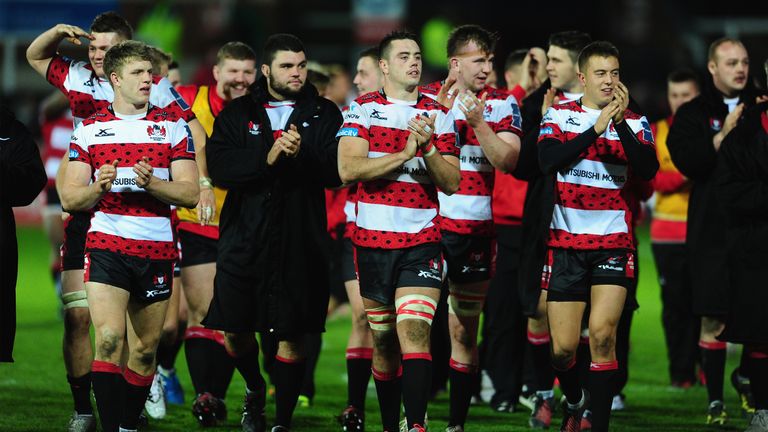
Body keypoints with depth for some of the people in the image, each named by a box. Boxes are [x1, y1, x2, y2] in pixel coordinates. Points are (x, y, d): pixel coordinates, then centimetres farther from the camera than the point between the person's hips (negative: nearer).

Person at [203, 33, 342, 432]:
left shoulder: (323, 114, 5)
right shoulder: (237, 114, 7)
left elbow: (336, 172, -7)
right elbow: (219, 167, -8)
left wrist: (302, 155, -24)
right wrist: (267, 157, -20)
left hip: (300, 241, -1)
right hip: (244, 238, 1)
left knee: (290, 335, 0)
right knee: (234, 329, 6)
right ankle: (254, 390, 34)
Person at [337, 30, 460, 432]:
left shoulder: (438, 115, 8)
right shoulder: (362, 109, 4)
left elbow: (451, 183, 5)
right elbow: (348, 169, -10)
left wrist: (429, 148, -12)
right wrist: (405, 153, -14)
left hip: (421, 242, -1)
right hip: (373, 241, 1)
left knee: (415, 332, -16)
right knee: (383, 341, 8)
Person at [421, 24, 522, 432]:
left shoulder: (502, 104, 4)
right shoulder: (426, 97, 3)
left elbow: (508, 160, -9)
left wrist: (478, 122, -19)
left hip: (475, 230, 1)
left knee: (463, 332, 5)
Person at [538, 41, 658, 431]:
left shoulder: (635, 122, 5)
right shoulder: (559, 115, 5)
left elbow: (647, 170, -11)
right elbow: (548, 159, -13)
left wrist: (621, 123, -20)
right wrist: (596, 128, -17)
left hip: (613, 243, 0)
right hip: (565, 242, 0)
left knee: (602, 333, -17)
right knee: (563, 347, 1)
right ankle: (574, 400, 31)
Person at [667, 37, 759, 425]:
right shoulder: (693, 114, 5)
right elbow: (688, 162, -10)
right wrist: (725, 133, -16)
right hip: (713, 229, -1)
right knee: (713, 319, -2)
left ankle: (746, 377, 27)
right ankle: (715, 399, 8)